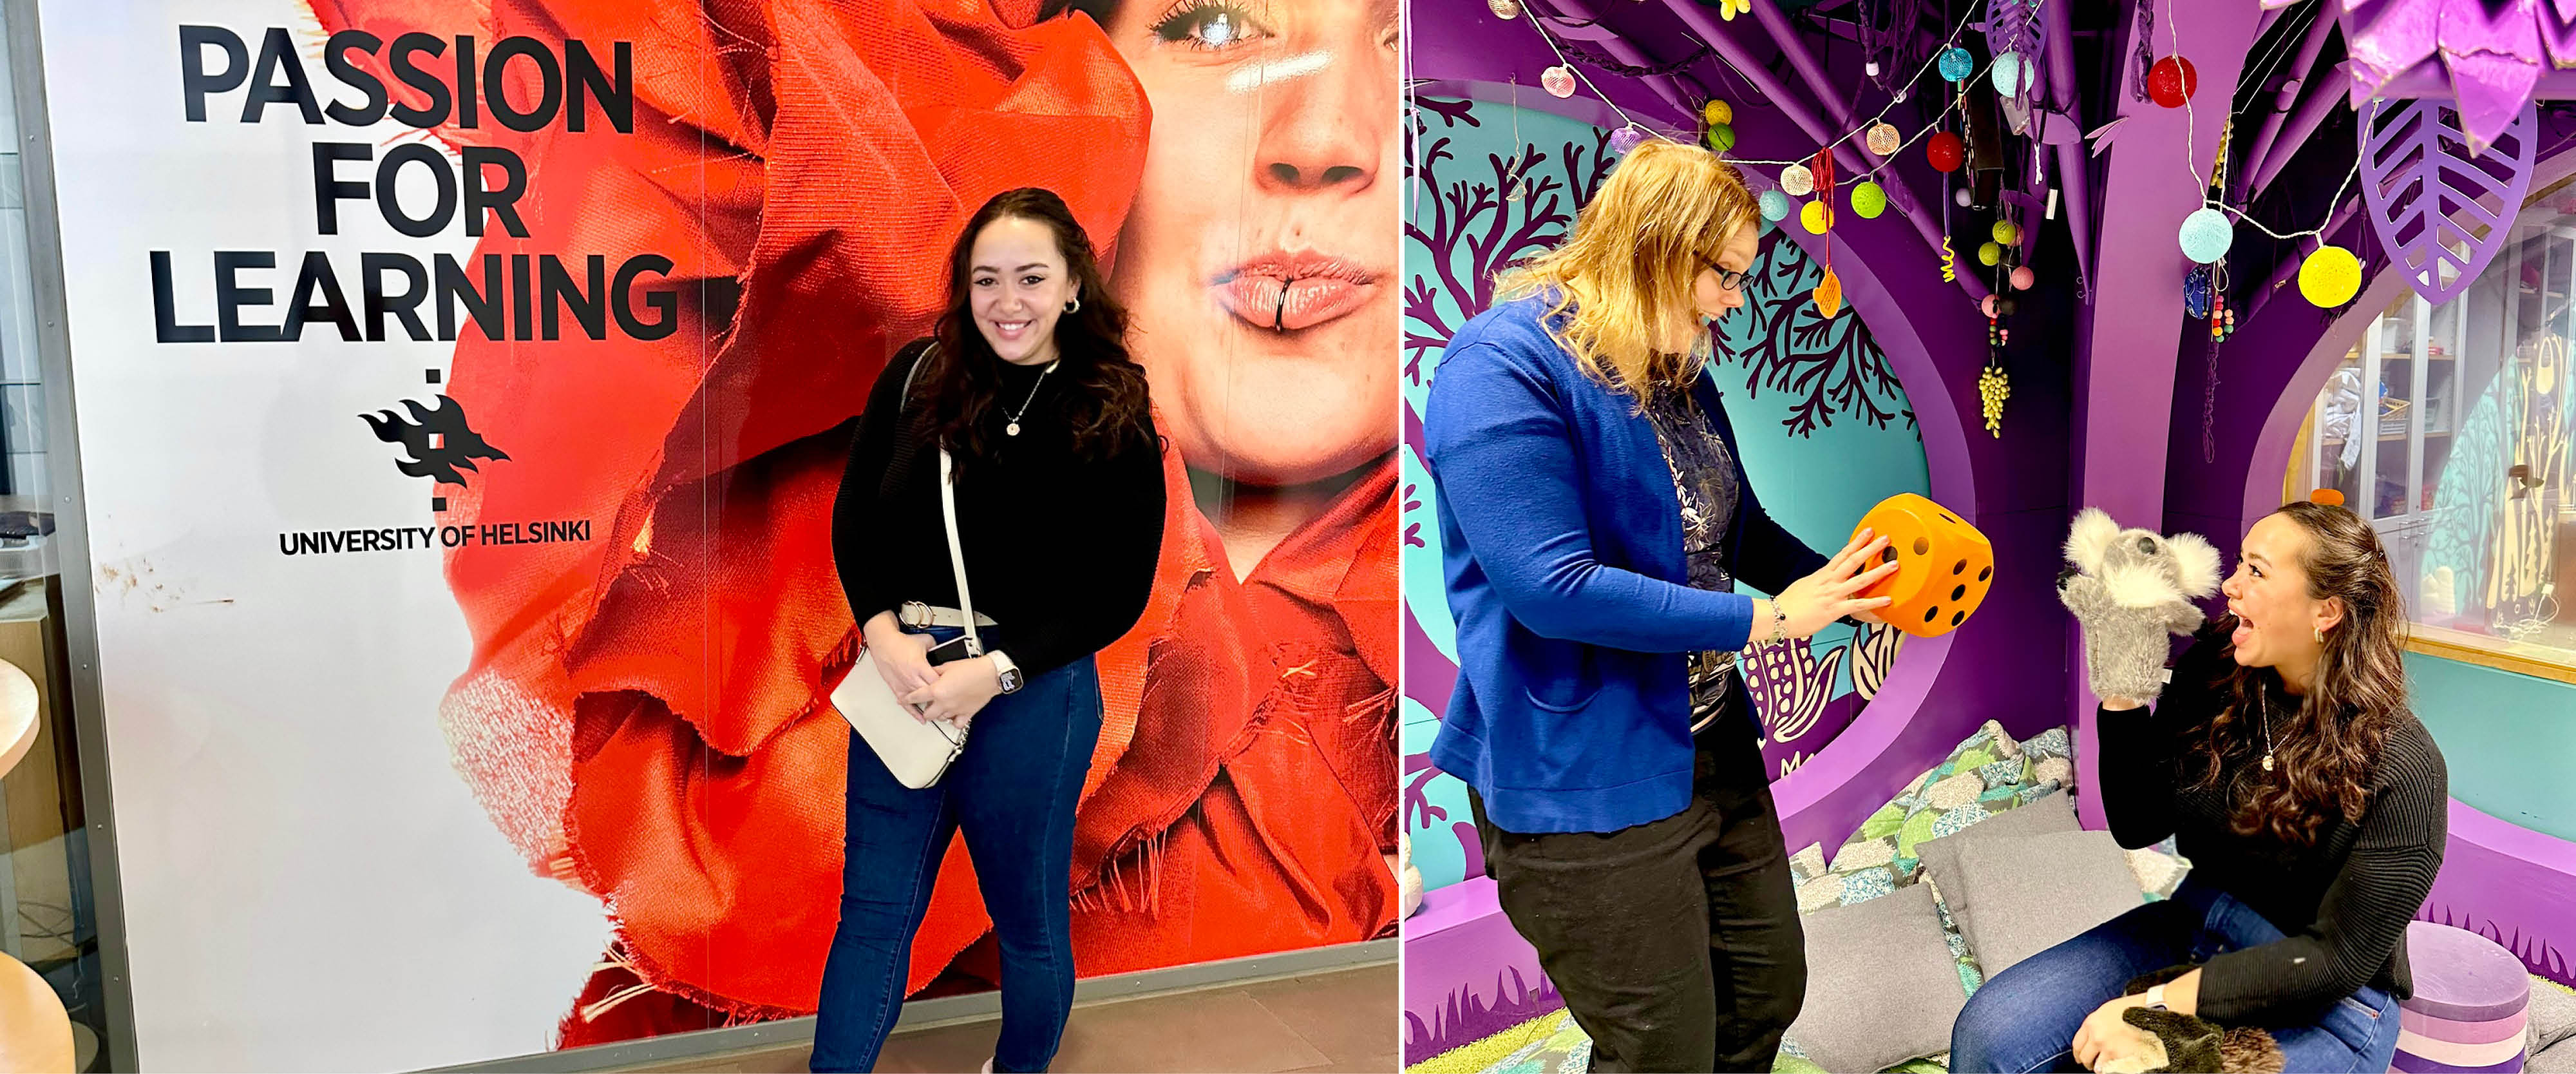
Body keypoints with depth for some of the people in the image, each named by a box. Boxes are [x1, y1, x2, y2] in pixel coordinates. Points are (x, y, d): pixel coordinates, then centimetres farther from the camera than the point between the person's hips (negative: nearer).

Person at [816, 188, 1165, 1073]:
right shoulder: (918, 377, -1)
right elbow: (852, 519, 3)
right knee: (873, 910, 14)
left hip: (1033, 691, -2)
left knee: (1029, 919, 16)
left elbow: (1119, 594, -10)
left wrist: (993, 670, -17)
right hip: (903, 674, 2)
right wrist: (885, 635, -13)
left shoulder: (1112, 417, -9)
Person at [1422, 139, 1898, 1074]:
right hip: (1584, 776, -9)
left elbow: (1735, 529, 16)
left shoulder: (1675, 366, 8)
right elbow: (1554, 586, -28)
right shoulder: (1505, 367, -21)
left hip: (1712, 744, 9)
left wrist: (1851, 588, -2)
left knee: (1768, 995, 21)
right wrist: (1765, 620, -22)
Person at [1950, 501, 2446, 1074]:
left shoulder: (2402, 770, -19)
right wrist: (2123, 693, -10)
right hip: (2190, 930, 5)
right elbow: (2136, 827, 4)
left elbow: (2338, 957, -19)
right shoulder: (2216, 678, -4)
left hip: (2323, 1007, -5)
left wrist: (2157, 1003, -24)